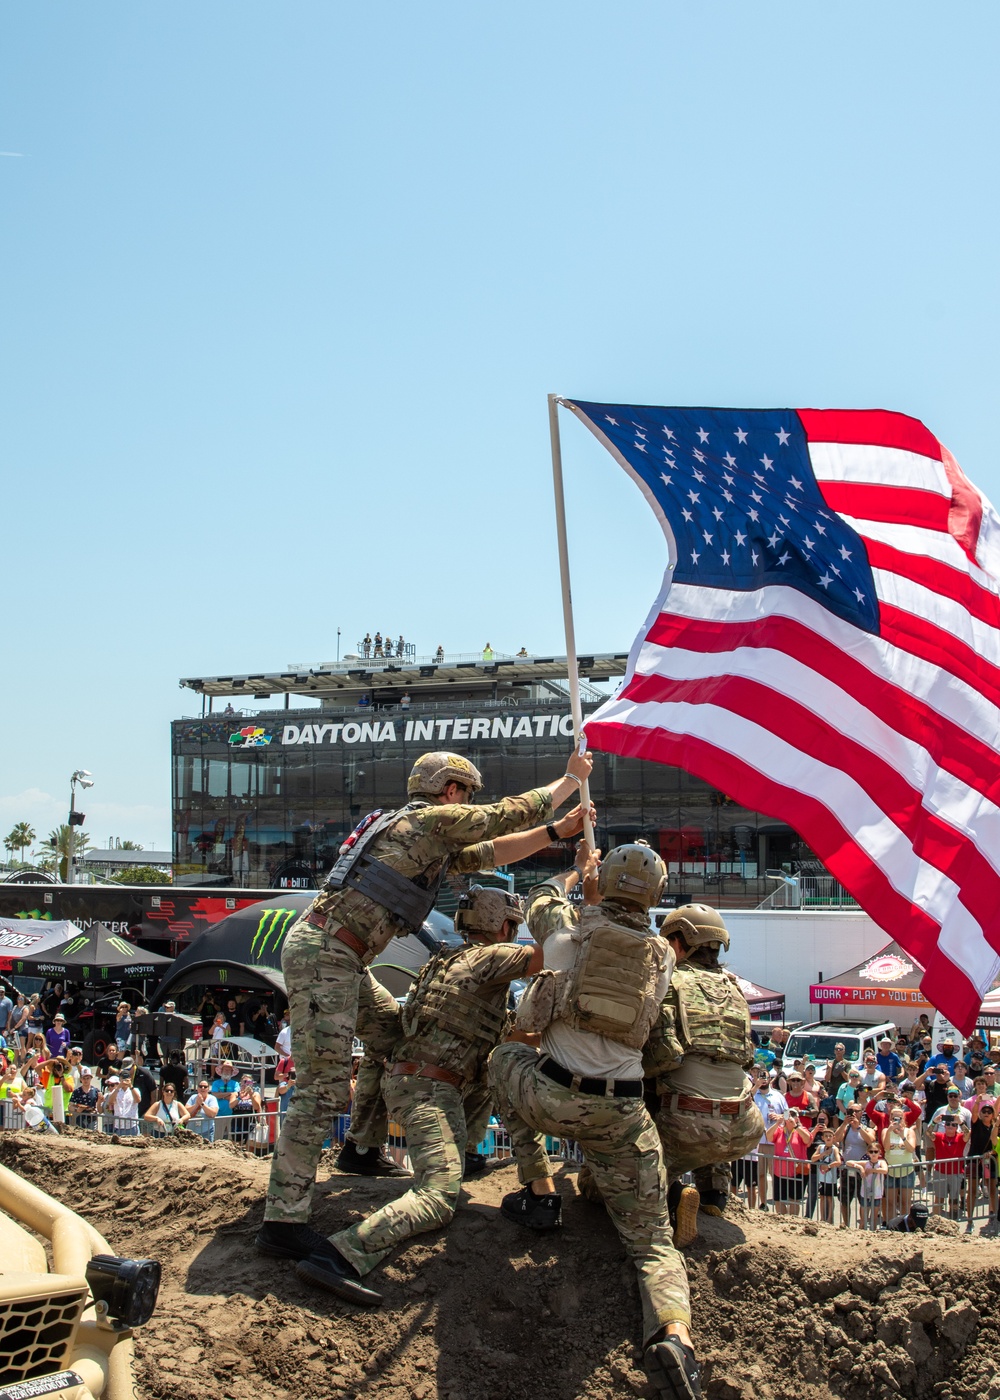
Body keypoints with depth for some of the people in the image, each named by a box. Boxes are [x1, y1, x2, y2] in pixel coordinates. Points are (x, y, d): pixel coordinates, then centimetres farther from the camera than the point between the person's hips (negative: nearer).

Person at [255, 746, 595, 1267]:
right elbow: (512, 813, -3)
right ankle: (283, 1224, -16)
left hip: (340, 958, 10)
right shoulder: (432, 818, -5)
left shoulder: (429, 837, 23)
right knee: (323, 1087, -14)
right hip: (322, 952, -10)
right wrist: (571, 778, 9)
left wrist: (558, 831, 24)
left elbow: (487, 854, 26)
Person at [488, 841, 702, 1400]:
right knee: (653, 1239, 10)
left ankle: (539, 1191, 22)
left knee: (505, 1059, 32)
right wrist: (599, 899, 38)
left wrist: (577, 871, 41)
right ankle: (675, 1335, -22)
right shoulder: (663, 955, 4)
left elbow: (541, 902, 23)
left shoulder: (571, 926, -2)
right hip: (624, 1115, 2)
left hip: (554, 1098, -1)